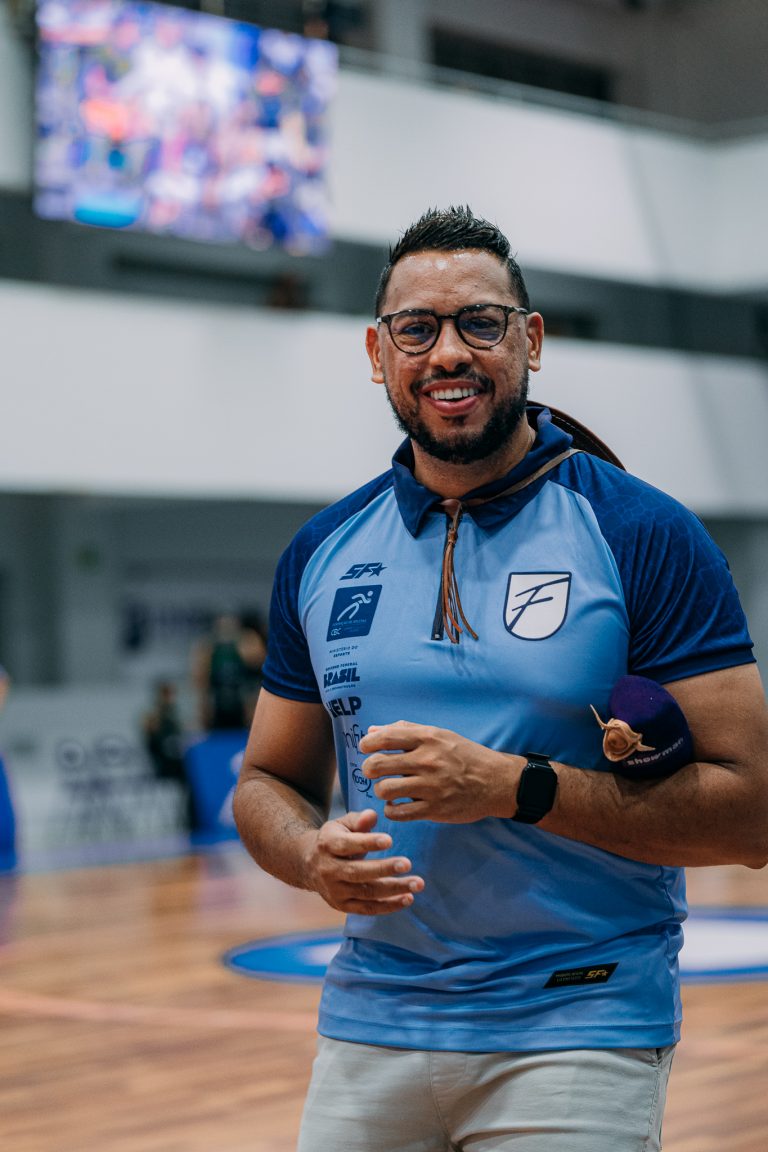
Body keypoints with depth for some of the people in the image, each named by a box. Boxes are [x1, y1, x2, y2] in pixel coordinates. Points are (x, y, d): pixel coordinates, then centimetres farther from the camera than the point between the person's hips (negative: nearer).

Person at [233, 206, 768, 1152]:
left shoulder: (645, 537, -7)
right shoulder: (323, 553, 7)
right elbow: (268, 780, 16)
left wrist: (517, 788, -20)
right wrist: (311, 853, -8)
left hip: (576, 1034, -4)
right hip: (368, 1027, 4)